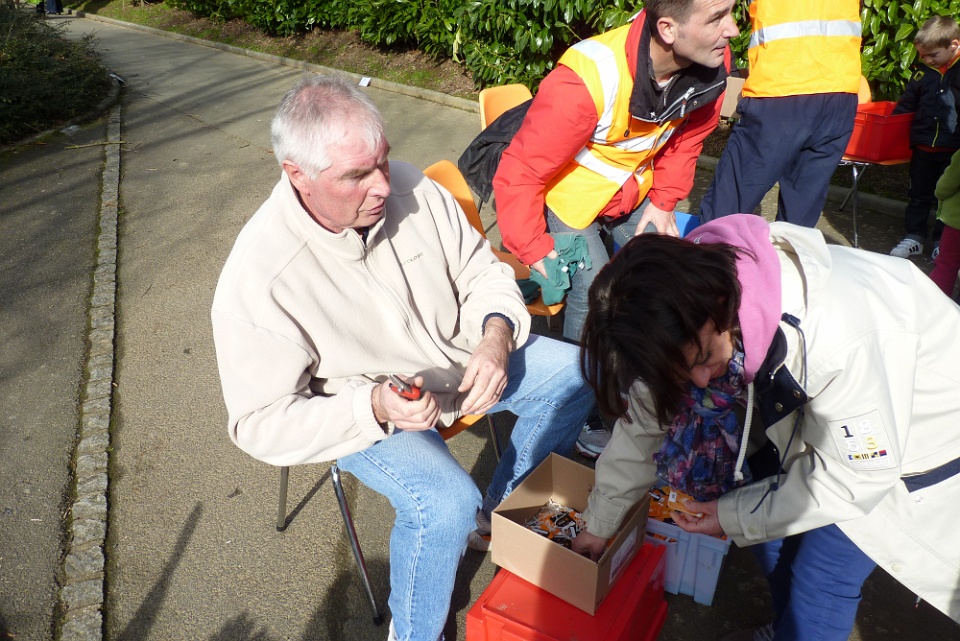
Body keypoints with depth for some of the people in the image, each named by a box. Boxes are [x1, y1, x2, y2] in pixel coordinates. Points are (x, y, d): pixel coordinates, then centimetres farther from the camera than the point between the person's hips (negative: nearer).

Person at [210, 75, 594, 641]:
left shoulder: (410, 187, -16)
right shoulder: (257, 277, -28)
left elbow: (481, 271, -2)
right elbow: (261, 424, -21)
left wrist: (496, 336, -22)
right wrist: (375, 407, -35)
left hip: (458, 356, 6)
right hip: (361, 407, -5)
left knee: (576, 372, 2)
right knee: (447, 504, -29)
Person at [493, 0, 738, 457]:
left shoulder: (711, 64, -18)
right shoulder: (587, 81, -37)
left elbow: (687, 138, 4)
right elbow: (519, 174, -28)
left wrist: (664, 202, -3)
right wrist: (534, 250, -23)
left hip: (632, 189, 6)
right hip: (565, 194, -6)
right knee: (594, 295, -14)